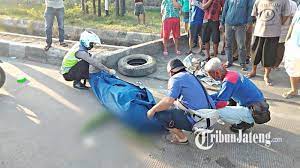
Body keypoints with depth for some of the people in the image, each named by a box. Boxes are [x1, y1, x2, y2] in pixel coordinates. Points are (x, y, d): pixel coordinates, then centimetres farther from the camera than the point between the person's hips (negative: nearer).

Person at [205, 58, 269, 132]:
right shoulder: (231, 73, 4)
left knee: (219, 112, -18)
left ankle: (246, 122, 4)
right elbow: (220, 94, 15)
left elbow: (221, 103, -23)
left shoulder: (228, 81, -24)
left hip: (254, 112, -10)